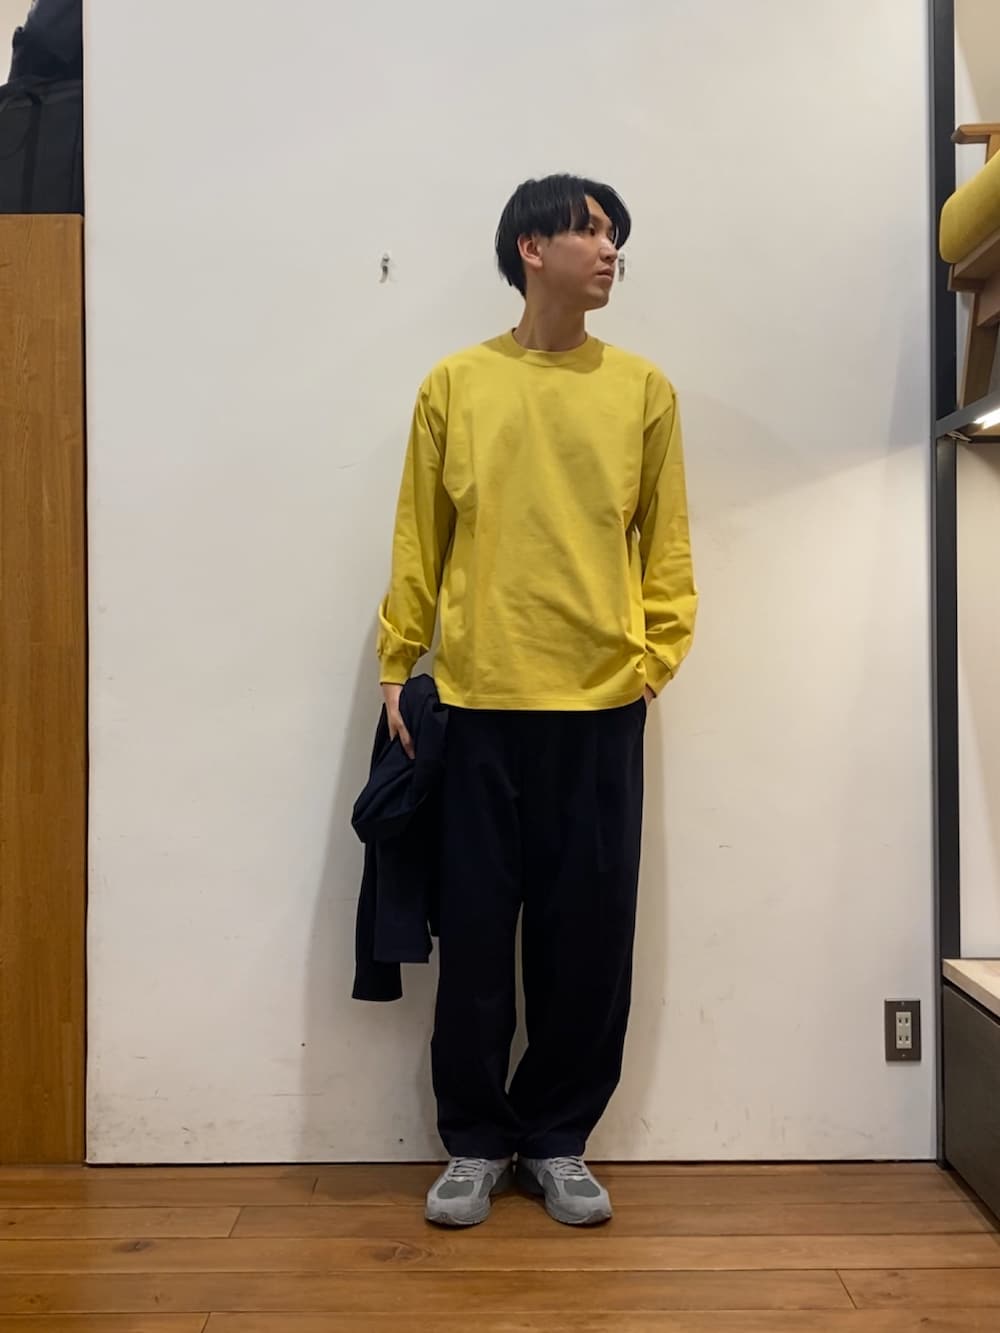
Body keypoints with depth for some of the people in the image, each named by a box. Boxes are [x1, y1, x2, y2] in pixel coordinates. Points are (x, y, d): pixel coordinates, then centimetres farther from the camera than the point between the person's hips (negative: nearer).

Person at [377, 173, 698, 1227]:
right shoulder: (455, 386, 5)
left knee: (590, 931, 6)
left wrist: (659, 653, -2)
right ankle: (476, 1143, 24)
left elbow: (665, 539, 8)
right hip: (480, 701, -1)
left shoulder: (641, 388, 7)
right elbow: (419, 537, 6)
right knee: (476, 928, 6)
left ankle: (556, 1141, 25)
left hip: (601, 703, 1)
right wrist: (395, 665, 3)